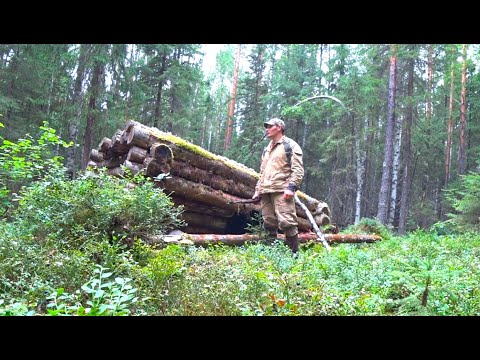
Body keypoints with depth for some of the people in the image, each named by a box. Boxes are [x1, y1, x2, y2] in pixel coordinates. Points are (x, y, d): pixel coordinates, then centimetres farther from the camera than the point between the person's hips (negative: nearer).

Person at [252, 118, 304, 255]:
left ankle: (294, 252, -6)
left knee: (286, 222, -14)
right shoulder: (267, 149, 26)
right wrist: (258, 190, 20)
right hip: (266, 192, 8)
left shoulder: (290, 145, 2)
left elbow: (298, 170, -7)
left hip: (282, 190, -7)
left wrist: (291, 187, -18)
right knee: (268, 224, 7)